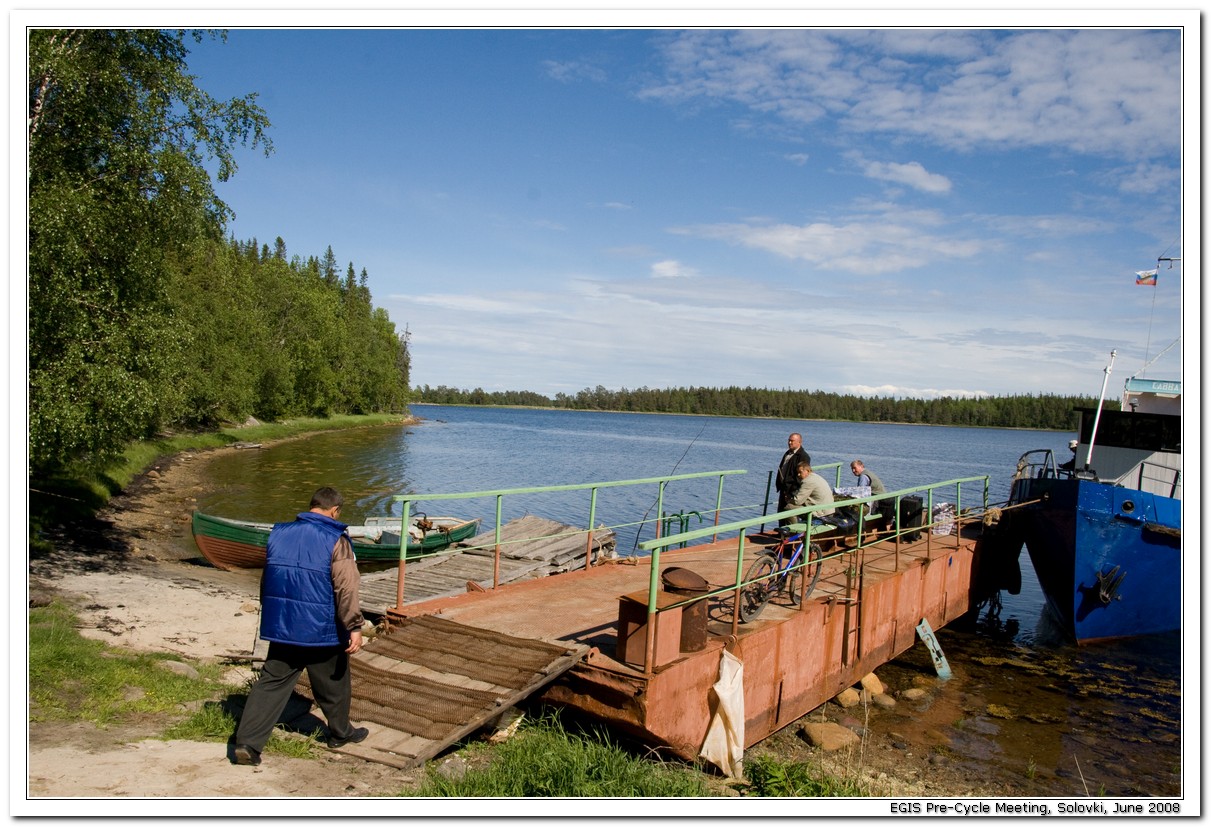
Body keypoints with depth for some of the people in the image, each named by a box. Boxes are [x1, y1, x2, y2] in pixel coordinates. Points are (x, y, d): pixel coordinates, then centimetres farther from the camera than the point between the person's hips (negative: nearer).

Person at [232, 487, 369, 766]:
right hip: (322, 629, -4)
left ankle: (247, 742, 3)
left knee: (272, 682, 10)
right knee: (333, 684, 15)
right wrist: (354, 627, -14)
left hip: (281, 627, 4)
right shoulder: (336, 540, -13)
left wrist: (271, 614, 27)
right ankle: (340, 733, 32)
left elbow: (265, 581, 15)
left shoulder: (279, 534, 5)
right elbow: (346, 588, -18)